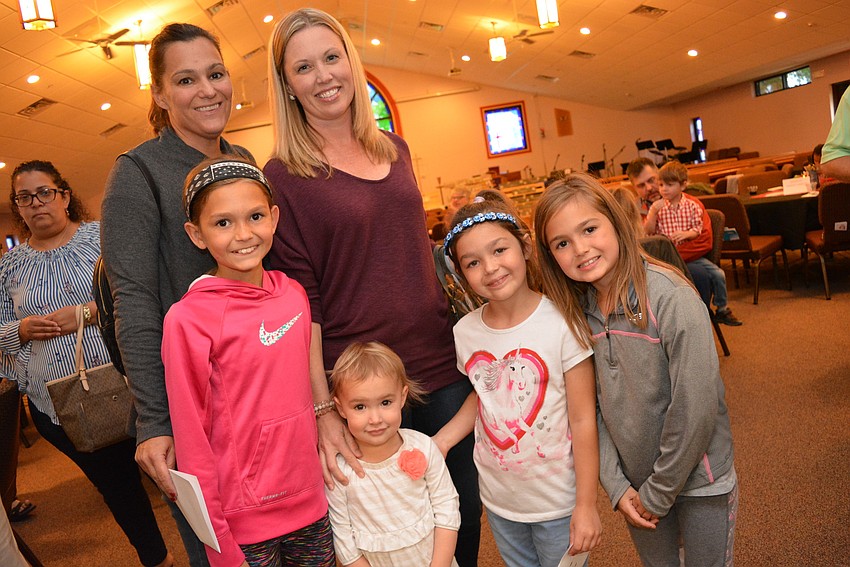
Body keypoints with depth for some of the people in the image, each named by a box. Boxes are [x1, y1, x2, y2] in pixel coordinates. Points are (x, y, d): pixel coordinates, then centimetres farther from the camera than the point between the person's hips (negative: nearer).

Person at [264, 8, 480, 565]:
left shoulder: (395, 149, 7)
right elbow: (302, 302, -11)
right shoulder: (283, 175, -8)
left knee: (464, 509, 18)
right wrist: (323, 410, -12)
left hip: (441, 364, 5)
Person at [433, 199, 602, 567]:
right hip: (498, 499, 4)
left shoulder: (561, 322, -21)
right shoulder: (465, 332, -9)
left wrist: (587, 505, -12)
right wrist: (441, 440, -4)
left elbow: (583, 419, -15)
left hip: (558, 502, -4)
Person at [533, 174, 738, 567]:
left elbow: (695, 409, -23)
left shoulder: (673, 299, -24)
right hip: (635, 481, 4)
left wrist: (658, 494, -15)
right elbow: (592, 407, -3)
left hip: (697, 479, -4)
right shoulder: (577, 313, -7)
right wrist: (616, 485, -8)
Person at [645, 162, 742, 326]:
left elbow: (699, 229, 3)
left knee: (717, 273, -11)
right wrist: (653, 212, -17)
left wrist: (686, 234, -19)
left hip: (691, 254, 1)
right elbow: (648, 232, -4)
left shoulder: (692, 205, 3)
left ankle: (722, 309, 10)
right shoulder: (658, 207, 3)